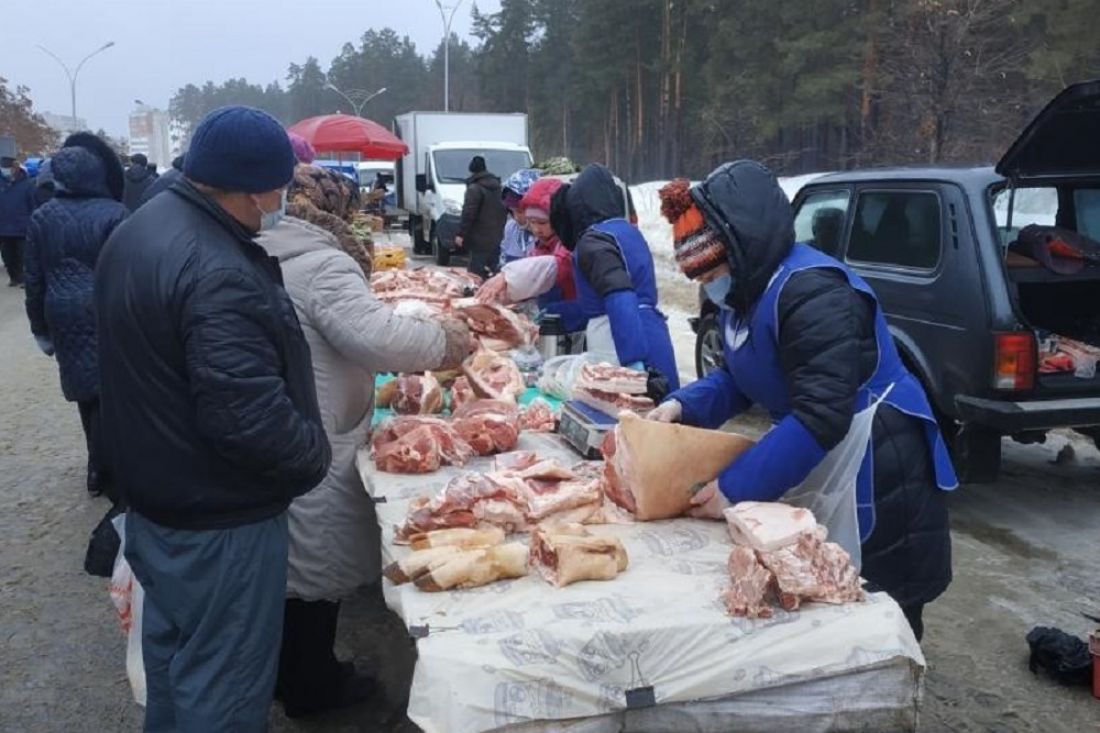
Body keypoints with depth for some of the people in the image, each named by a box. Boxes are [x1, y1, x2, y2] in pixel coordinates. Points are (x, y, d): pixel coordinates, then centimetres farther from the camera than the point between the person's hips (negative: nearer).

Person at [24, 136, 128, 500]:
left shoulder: (42, 217, 3)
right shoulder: (115, 214, -10)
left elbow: (34, 279, 7)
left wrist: (41, 328, 14)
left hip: (65, 319, 5)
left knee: (86, 389, 19)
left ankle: (100, 465, 32)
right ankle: (103, 473, 3)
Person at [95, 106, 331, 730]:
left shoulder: (141, 229, 4)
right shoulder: (219, 274, -29)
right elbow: (250, 417, -32)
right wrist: (315, 455, -15)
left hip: (154, 490, 10)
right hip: (217, 516, -10)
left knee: (172, 643, 27)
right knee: (222, 683, 7)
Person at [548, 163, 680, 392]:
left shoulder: (593, 241, -10)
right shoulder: (628, 230, 17)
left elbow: (619, 300, -24)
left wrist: (635, 364, -32)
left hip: (627, 347, -9)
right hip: (652, 336, 9)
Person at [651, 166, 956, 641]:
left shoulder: (810, 293, -27)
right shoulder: (747, 292, 5)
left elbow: (821, 416, -33)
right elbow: (737, 380, 11)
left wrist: (735, 489, -31)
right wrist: (683, 406, -9)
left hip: (877, 481, -10)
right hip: (818, 472, 10)